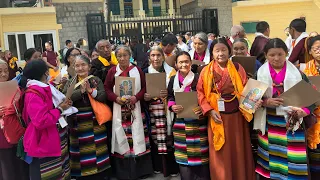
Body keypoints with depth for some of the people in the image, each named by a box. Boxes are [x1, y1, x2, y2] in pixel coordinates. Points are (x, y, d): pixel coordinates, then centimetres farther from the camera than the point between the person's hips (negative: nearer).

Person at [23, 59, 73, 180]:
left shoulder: (45, 88, 9)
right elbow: (40, 121, -29)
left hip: (57, 139, 10)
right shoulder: (34, 94, -21)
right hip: (45, 143, -10)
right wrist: (60, 109, -20)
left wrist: (64, 103, 1)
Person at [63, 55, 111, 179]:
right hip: (77, 123, 1)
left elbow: (103, 97, -7)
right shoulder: (70, 82, 6)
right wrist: (81, 91, -17)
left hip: (94, 121, 0)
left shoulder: (96, 80, 4)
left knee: (96, 149, 5)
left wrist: (90, 90, -18)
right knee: (81, 151, 6)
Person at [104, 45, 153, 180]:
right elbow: (106, 88, 2)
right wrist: (116, 98, -15)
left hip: (135, 109, 0)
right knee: (121, 137, 1)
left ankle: (140, 169, 16)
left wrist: (136, 97, -13)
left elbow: (144, 87, 3)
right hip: (119, 109, 0)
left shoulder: (137, 70, 4)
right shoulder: (112, 71, 3)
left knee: (136, 136, 3)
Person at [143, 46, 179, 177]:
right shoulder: (145, 72, 7)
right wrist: (144, 97, -8)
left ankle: (171, 167, 9)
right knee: (155, 137, 2)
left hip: (167, 110, -2)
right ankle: (158, 166, 17)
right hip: (152, 110, 2)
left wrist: (168, 94, -18)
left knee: (168, 137, -4)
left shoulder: (171, 71, 1)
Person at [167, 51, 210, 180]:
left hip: (198, 122, -3)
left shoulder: (198, 78, -6)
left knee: (200, 152, 2)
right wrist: (172, 106, -10)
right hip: (180, 122, 3)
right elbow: (169, 98, 11)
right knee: (182, 153, 9)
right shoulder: (173, 80, 6)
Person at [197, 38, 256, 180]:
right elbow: (201, 93, -1)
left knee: (238, 152, 11)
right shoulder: (206, 71, -1)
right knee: (220, 154, 9)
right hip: (217, 117, 0)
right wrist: (210, 111, -12)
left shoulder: (237, 68, 0)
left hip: (236, 117, 1)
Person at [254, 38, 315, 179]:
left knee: (293, 160, -2)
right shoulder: (260, 73, 1)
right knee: (269, 158, 10)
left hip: (292, 121, -1)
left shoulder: (297, 73, -1)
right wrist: (265, 102, -16)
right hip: (269, 123, 1)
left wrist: (305, 111, -16)